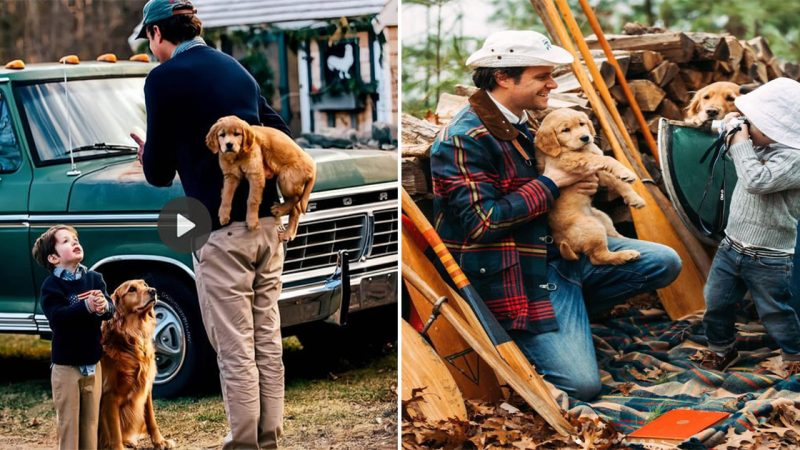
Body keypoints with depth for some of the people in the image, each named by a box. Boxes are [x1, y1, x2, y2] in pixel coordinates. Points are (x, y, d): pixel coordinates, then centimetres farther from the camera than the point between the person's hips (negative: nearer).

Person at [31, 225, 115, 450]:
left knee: (91, 420, 13)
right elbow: (57, 316, -25)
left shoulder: (94, 278, 2)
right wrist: (86, 306, -38)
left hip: (92, 363, 4)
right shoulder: (51, 284, -10)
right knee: (68, 422, 1)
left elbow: (111, 309, -8)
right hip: (65, 365, -4)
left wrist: (103, 306, -32)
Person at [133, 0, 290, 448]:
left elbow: (159, 172, -2)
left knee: (235, 349, -1)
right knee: (267, 341, 10)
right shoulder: (235, 68, 16)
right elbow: (280, 134, 17)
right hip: (268, 222, 7)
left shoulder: (164, 78, -5)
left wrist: (149, 158, 19)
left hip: (222, 228, -7)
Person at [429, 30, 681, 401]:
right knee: (581, 384, -17)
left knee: (665, 263, 5)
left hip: (559, 249, 9)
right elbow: (483, 222, -26)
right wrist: (550, 184, -15)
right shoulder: (463, 139, -21)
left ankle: (569, 313, 8)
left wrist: (578, 183, 3)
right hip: (520, 278, -9)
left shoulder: (521, 124, 9)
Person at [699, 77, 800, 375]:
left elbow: (756, 181, -35)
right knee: (716, 302, 17)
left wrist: (741, 143, -24)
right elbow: (745, 162, 26)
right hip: (731, 247, 8)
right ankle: (722, 348, 38)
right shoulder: (761, 146, 3)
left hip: (767, 260, -8)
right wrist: (733, 137, 6)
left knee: (775, 312, 7)